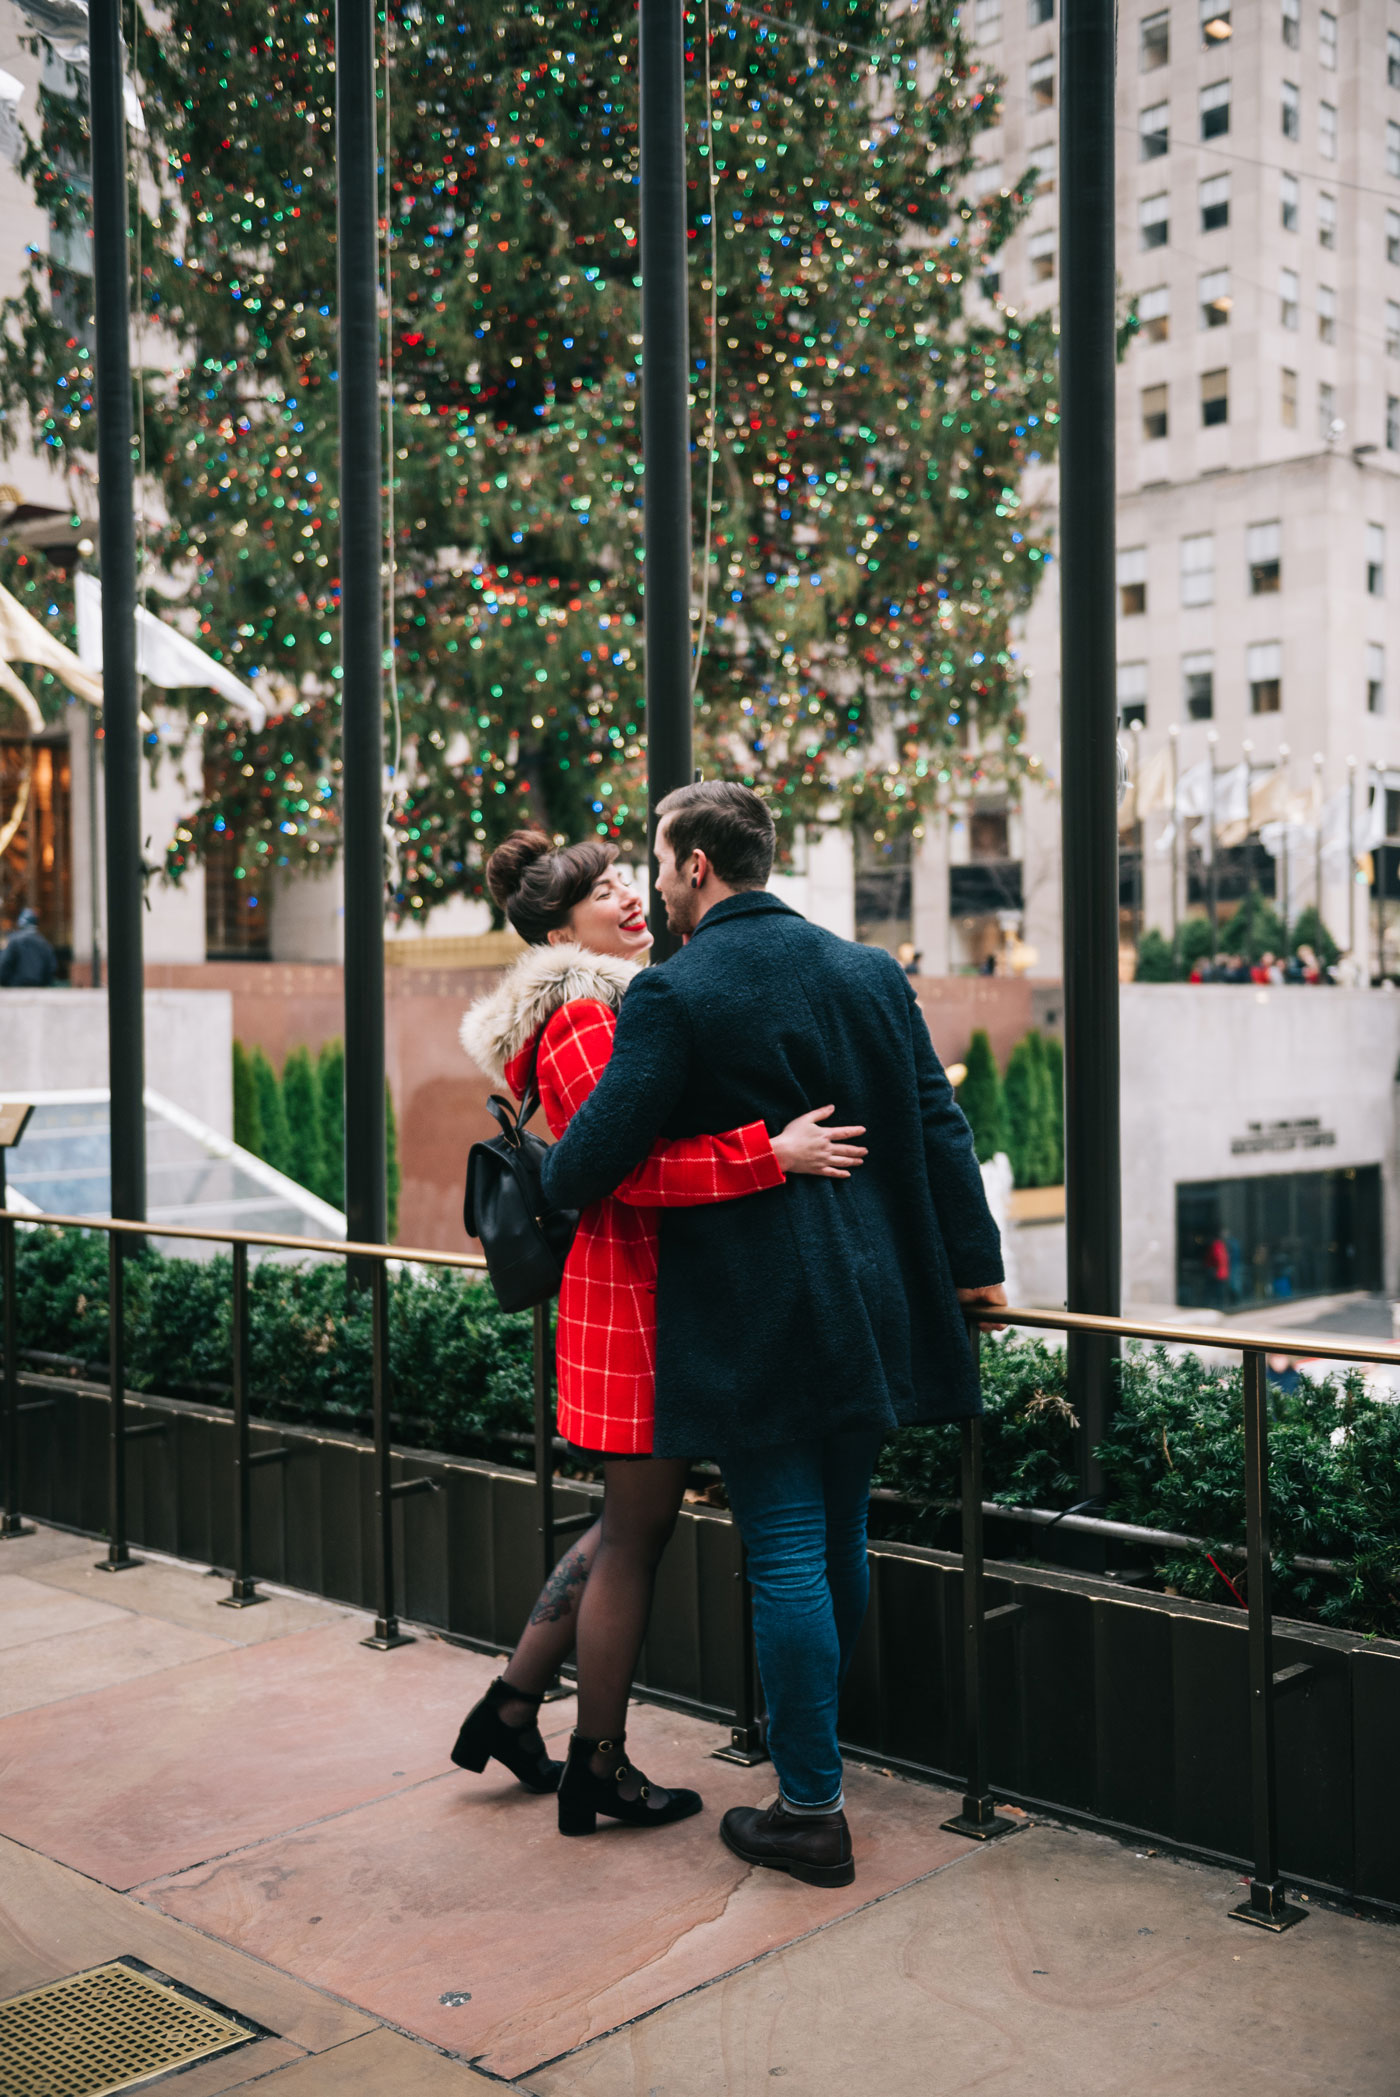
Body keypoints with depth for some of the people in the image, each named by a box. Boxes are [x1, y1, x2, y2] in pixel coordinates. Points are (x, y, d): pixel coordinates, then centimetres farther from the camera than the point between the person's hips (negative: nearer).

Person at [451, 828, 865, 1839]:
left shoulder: (620, 1006, 17)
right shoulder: (582, 1018, -15)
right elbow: (627, 1166, -27)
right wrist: (771, 1151, -28)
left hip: (645, 1289, 10)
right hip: (634, 1297, -10)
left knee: (631, 1521, 19)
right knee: (637, 1533, 2)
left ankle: (510, 1710, 30)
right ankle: (601, 1767, 16)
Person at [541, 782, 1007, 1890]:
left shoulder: (672, 995, -12)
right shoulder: (871, 971, 5)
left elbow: (596, 1153, -13)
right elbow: (938, 1124, 6)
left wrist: (520, 1199, 8)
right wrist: (973, 1259, 14)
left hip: (752, 1323, -6)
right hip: (871, 1306, 6)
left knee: (787, 1555, 1)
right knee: (842, 1539, 18)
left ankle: (811, 1812, 10)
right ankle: (812, 1746, 35)